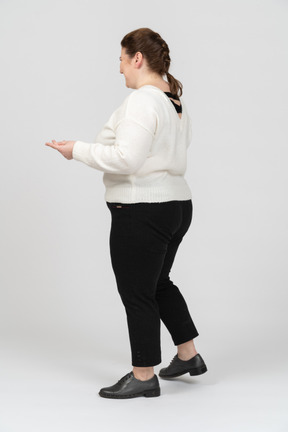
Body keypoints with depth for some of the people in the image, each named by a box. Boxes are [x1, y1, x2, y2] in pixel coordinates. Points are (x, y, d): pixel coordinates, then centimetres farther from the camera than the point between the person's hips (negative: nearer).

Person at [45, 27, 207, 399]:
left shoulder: (141, 101, -18)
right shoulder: (176, 103, 13)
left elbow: (126, 159, -26)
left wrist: (78, 151, -15)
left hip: (140, 212, -10)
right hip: (176, 204, 10)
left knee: (137, 294, 2)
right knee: (158, 283, 23)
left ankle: (144, 376, 13)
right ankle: (188, 356, 31)